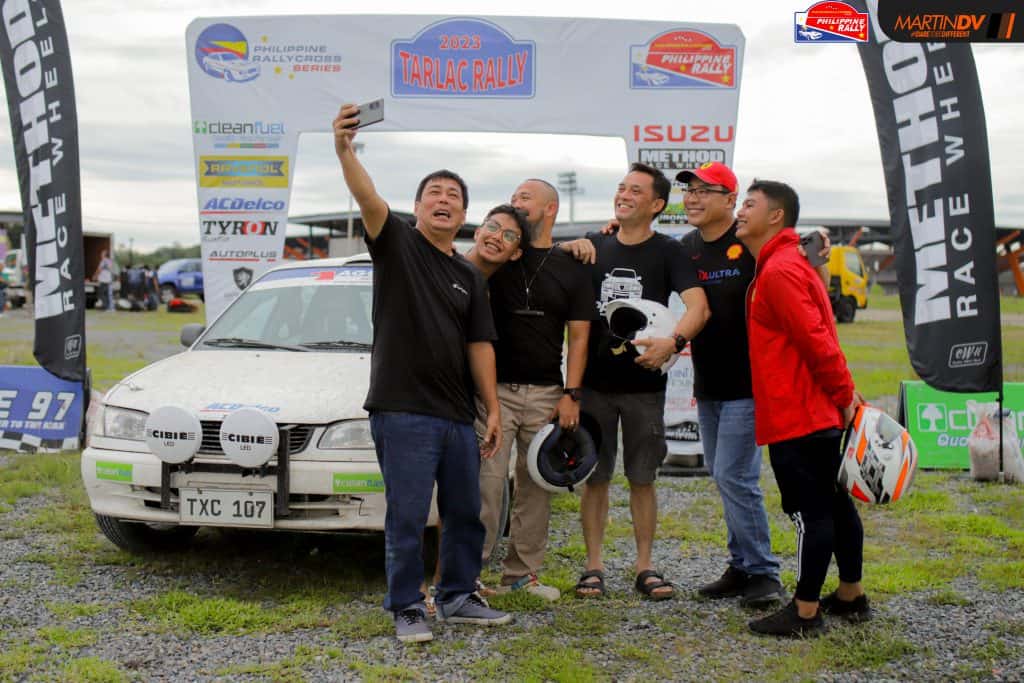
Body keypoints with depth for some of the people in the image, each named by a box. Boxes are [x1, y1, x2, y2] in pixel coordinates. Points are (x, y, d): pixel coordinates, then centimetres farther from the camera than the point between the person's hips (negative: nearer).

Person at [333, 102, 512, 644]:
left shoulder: (469, 277, 15)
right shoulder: (397, 244, 0)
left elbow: (479, 345, 12)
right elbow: (368, 198, -19)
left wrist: (493, 409, 5)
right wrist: (344, 151, -36)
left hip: (458, 416, 6)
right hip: (403, 411, -6)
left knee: (466, 514, 13)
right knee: (406, 518, -1)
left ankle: (459, 598, 28)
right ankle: (406, 609, 9)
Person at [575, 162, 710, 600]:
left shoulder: (667, 252, -1)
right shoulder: (592, 246, 8)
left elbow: (698, 306, -14)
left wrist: (673, 342, -32)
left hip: (644, 383, -2)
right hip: (595, 381, 2)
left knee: (643, 478, 6)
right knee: (594, 477, 5)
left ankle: (645, 567, 15)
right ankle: (594, 566, 12)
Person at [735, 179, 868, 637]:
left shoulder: (779, 271, -16)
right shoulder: (778, 265, 16)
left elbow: (815, 338, -20)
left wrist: (843, 394, -17)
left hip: (797, 417, -10)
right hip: (820, 413, 10)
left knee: (810, 513, -4)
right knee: (834, 504, 16)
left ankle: (805, 614, 2)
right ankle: (851, 597, 26)